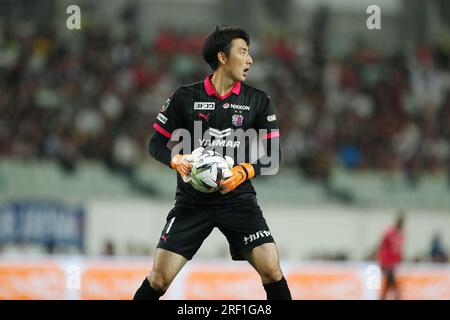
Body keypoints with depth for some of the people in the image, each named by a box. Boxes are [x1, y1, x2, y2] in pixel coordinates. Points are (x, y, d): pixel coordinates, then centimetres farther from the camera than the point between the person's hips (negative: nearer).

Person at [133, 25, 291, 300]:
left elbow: (273, 155, 2)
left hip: (239, 199, 1)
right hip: (192, 202, -1)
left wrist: (245, 172, -16)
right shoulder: (185, 97, -2)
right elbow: (157, 143, 4)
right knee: (159, 278, -7)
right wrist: (176, 160, -17)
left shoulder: (259, 101, 2)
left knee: (272, 270, -14)